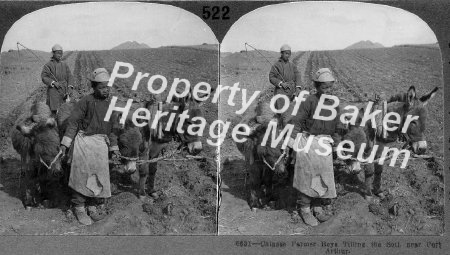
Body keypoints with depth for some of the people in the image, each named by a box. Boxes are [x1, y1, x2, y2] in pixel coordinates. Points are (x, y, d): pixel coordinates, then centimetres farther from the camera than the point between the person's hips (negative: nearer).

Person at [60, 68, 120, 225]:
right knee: (82, 176, -1)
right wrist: (65, 142, -12)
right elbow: (73, 122, -7)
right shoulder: (86, 101, -6)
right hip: (84, 142, -5)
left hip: (101, 144, 5)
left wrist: (114, 148, 19)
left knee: (100, 176, 7)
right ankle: (79, 208, 10)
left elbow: (112, 128, 19)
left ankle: (93, 206, 23)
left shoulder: (110, 104, 11)